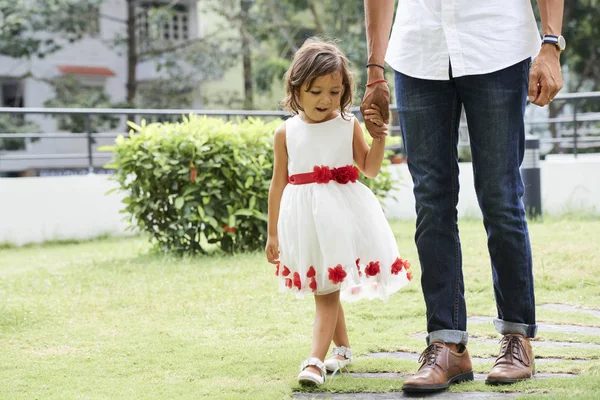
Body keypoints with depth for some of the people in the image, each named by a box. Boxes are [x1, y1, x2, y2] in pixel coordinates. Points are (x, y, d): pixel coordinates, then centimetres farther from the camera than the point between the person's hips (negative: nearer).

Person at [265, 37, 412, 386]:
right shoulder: (287, 133, 2)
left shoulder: (349, 125, 0)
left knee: (327, 292, -9)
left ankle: (316, 360, -15)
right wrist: (273, 233, 8)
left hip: (341, 217, -2)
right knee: (324, 290, 13)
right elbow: (278, 184, 7)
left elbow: (370, 169, 1)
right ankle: (343, 348, 32)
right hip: (305, 220, 2)